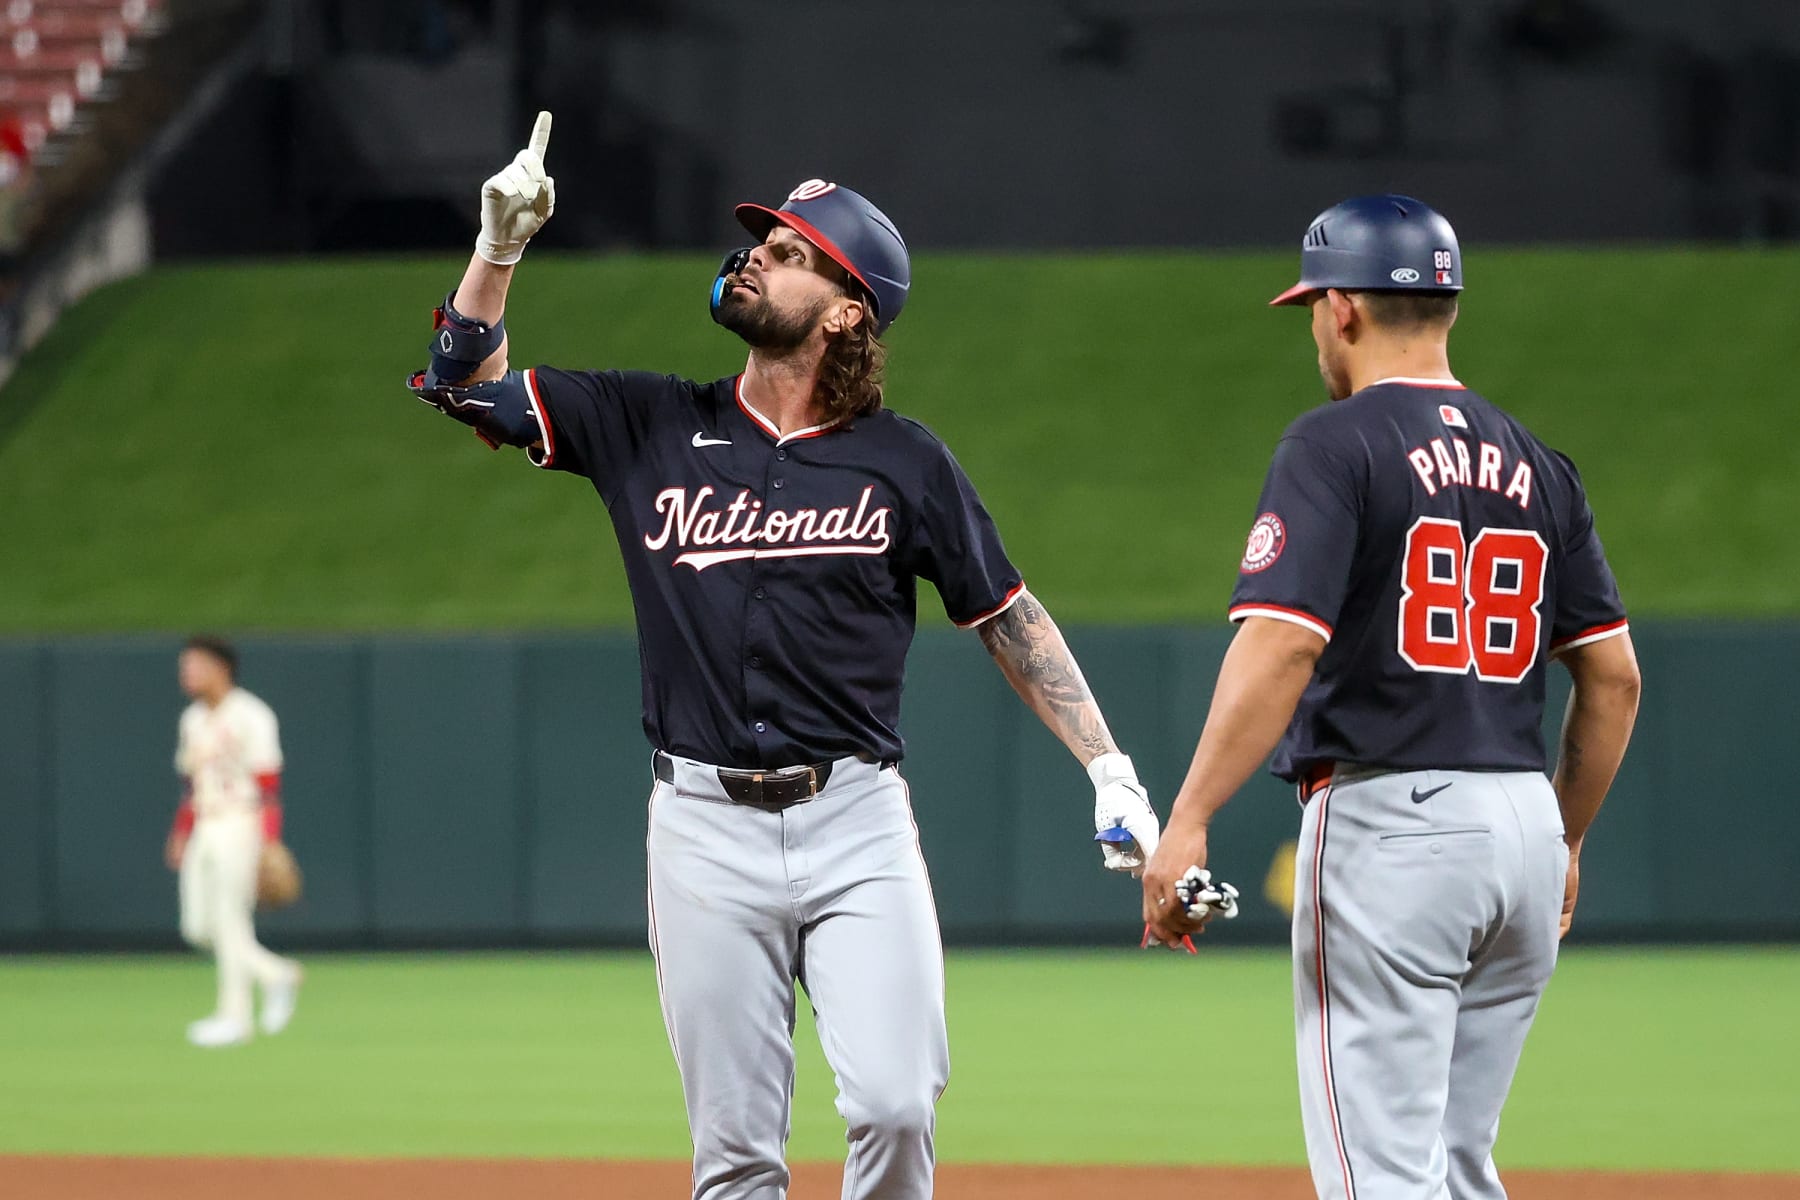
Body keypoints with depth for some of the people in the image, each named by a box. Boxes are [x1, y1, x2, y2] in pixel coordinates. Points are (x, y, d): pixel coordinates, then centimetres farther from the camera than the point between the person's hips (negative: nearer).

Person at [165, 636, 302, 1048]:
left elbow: (268, 784, -15)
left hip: (241, 827, -8)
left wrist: (271, 843, -21)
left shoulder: (250, 717, -11)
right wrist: (181, 833, 15)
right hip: (204, 830, 8)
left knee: (230, 921, -9)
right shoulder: (193, 720, 14)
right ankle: (276, 975, 17)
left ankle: (234, 1016, 1)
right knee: (198, 927, 5)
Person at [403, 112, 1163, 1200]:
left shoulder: (903, 460, 3)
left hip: (858, 823, -1)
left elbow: (1011, 617, 8)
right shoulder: (652, 426, 8)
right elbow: (470, 384, 6)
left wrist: (1110, 770, 1)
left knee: (895, 1104, -15)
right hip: (706, 824, 1)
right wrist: (502, 243, -8)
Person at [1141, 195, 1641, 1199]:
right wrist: (1566, 841, 24)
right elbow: (1614, 675, 13)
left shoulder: (1337, 446, -7)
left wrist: (1187, 824, -18)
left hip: (1386, 819, -7)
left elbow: (1281, 645, -18)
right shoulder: (1537, 465, 13)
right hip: (1523, 820, 7)